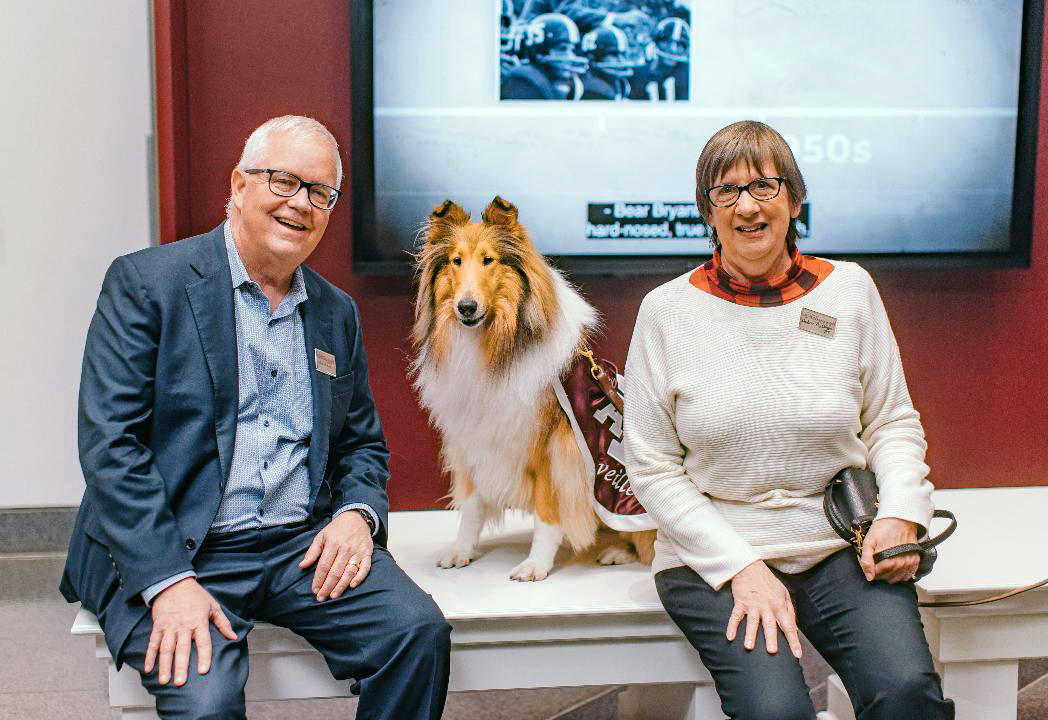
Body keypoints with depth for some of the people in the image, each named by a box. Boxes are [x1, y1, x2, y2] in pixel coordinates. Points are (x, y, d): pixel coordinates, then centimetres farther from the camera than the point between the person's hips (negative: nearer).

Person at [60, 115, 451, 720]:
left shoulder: (338, 312, 14)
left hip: (305, 544, 5)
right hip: (167, 552, -4)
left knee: (419, 629, -19)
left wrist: (358, 512, -2)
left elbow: (364, 442, 22)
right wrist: (168, 581, -20)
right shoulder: (144, 282, -3)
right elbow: (110, 442, -10)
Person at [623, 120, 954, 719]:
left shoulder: (849, 289, 5)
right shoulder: (668, 310, -1)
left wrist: (901, 513, -8)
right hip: (713, 555, -1)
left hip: (841, 548, 2)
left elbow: (893, 423, 12)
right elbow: (652, 468, -1)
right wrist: (741, 567, -10)